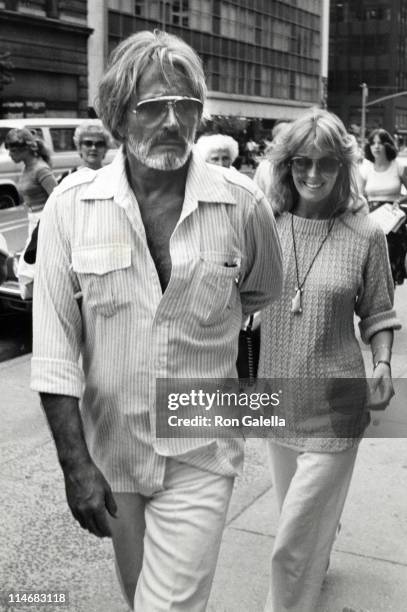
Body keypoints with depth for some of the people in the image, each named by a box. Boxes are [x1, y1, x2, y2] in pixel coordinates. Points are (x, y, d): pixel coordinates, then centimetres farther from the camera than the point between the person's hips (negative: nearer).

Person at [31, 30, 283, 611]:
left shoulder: (243, 204, -11)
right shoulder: (71, 204, -10)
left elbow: (262, 292, 11)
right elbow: (55, 350, -10)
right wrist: (75, 464, -13)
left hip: (200, 457, -2)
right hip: (108, 449, 2)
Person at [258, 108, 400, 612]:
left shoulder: (364, 236, -9)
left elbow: (378, 314, 1)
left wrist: (383, 364, -15)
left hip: (333, 407, -4)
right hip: (275, 398, 4)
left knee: (294, 545, -2)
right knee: (302, 513, 26)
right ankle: (318, 564, 58)